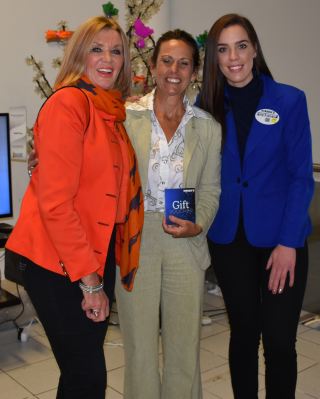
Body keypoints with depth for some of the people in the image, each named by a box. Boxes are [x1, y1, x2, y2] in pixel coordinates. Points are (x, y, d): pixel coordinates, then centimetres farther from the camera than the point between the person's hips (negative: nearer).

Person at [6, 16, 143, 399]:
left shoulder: (113, 111, 12)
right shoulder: (68, 103, -14)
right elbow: (54, 201, -19)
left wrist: (99, 275, 8)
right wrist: (89, 280, -17)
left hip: (98, 257, 8)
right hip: (59, 265, -8)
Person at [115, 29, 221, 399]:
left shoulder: (208, 126, 5)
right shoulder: (126, 116, -2)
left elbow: (210, 188, 8)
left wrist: (198, 226, -8)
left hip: (185, 244, 2)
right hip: (134, 241, -1)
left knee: (184, 343, 12)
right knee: (139, 344, 10)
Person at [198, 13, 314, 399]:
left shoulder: (289, 100, -4)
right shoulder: (208, 106, 3)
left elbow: (301, 176, -6)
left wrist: (288, 242, -12)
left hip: (280, 240, -2)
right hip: (229, 239, 2)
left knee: (280, 340, 2)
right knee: (243, 333, 14)